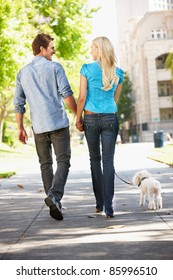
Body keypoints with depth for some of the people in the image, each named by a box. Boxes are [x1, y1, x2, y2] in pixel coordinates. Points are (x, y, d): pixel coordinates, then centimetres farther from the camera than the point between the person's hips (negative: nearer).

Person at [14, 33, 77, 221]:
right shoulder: (55, 67, -2)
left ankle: (54, 203, 14)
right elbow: (67, 94, -9)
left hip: (38, 126, 4)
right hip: (58, 123, -4)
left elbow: (18, 103, 10)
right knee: (63, 162, -2)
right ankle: (54, 196, -23)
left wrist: (20, 128, 16)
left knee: (45, 164, 14)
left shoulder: (23, 73, 11)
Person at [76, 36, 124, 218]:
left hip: (91, 119, -1)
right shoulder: (118, 73, 6)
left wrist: (78, 118, 4)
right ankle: (108, 207, -9)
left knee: (95, 159, 13)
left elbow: (82, 97, -6)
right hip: (110, 119, 1)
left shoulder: (87, 69, -5)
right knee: (108, 161, -1)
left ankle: (99, 203, 15)